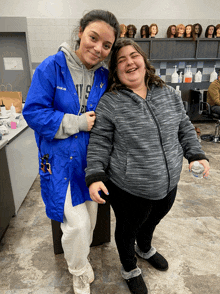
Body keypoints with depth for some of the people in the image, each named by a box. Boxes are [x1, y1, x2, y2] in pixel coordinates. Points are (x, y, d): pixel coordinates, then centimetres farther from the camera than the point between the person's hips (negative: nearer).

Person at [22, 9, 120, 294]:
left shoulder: (104, 76, 1)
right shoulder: (51, 67, -12)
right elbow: (33, 111, -14)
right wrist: (77, 123, -19)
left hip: (91, 158, 5)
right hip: (60, 160, -4)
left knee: (90, 215, 19)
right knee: (77, 223, -2)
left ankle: (82, 254, 52)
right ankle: (78, 271, 32)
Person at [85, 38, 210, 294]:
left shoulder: (168, 94, 1)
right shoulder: (109, 103, -14)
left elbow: (184, 128, 9)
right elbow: (99, 144, -11)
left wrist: (196, 154, 1)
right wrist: (95, 176, -19)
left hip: (168, 184, 6)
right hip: (129, 189, -5)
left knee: (153, 220, 30)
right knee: (128, 229, 19)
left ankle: (144, 248, 63)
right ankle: (129, 268, 51)